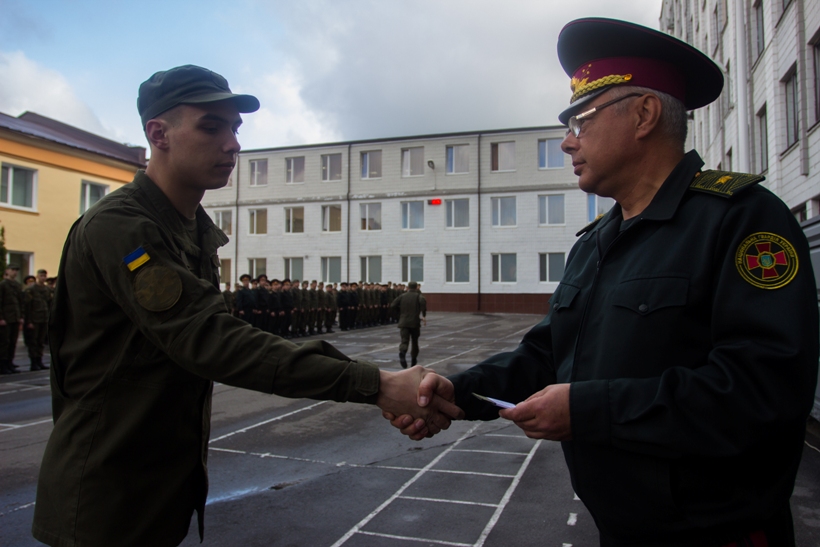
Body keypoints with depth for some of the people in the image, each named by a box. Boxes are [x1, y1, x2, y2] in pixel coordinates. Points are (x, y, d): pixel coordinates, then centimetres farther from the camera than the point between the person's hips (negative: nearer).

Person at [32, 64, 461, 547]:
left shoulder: (196, 231, 8)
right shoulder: (118, 226, -22)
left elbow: (208, 335, 5)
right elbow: (210, 340, -31)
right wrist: (376, 385, -36)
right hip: (107, 500, -8)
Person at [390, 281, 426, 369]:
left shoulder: (402, 296, 9)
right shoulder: (418, 296, 1)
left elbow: (392, 305, 3)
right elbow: (423, 301, -22)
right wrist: (424, 315, -12)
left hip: (404, 322, 1)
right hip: (415, 322, -1)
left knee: (404, 341, -8)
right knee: (415, 341, 16)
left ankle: (402, 353, -39)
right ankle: (414, 360, 26)